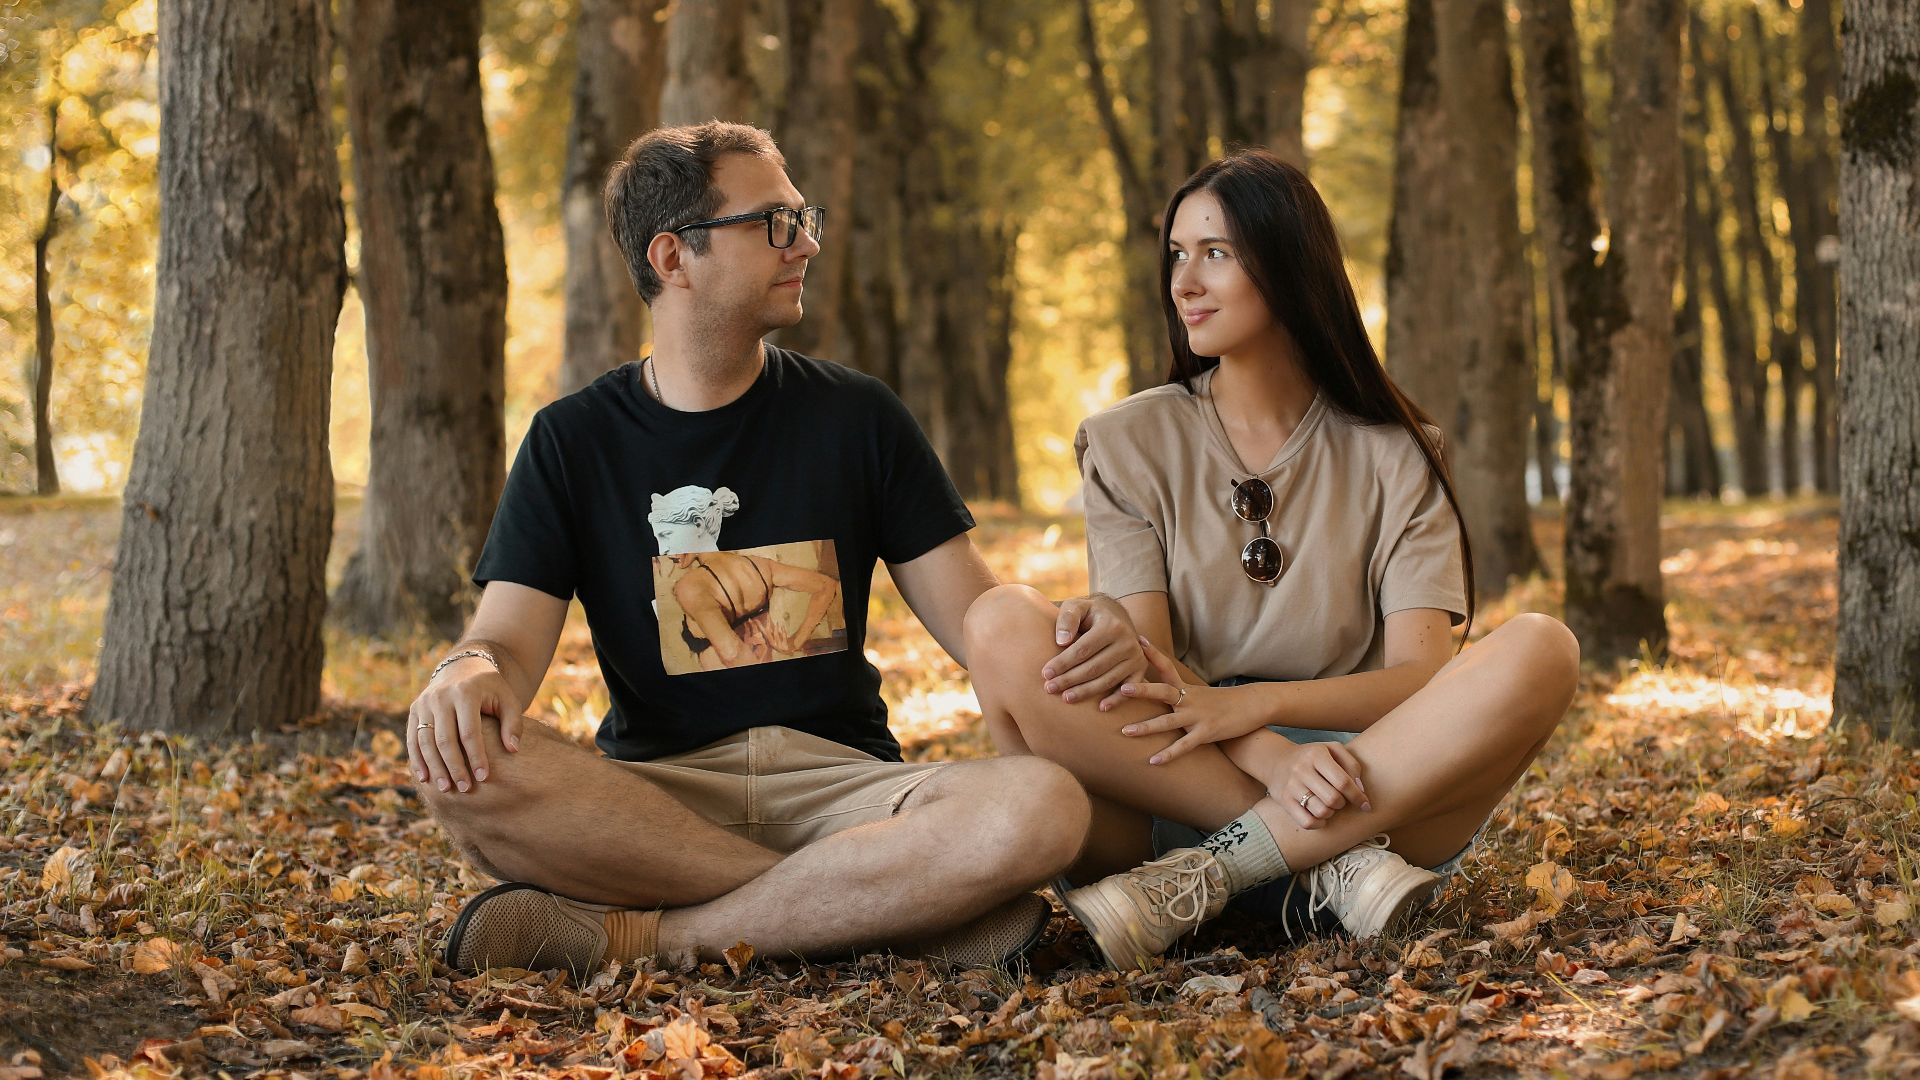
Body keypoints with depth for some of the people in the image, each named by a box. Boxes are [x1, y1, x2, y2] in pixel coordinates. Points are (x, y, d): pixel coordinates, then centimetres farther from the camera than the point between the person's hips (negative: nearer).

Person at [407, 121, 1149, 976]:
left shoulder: (854, 416, 11)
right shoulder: (573, 440, 9)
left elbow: (975, 617, 8)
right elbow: (509, 641, 0)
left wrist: (1069, 633, -16)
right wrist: (469, 672, -26)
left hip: (841, 781, 0)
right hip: (651, 795, 0)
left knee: (1042, 807, -31)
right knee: (456, 769, -32)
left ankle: (633, 934, -24)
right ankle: (894, 901, -28)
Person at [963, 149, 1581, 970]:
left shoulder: (1392, 459, 9)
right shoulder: (1130, 443, 9)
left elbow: (1422, 677, -3)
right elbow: (1140, 666, -4)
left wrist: (1257, 704, -22)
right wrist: (1274, 759, -24)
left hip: (1371, 792, 0)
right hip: (1170, 797, 0)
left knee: (1540, 650, -25)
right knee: (1004, 626, -25)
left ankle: (1204, 878, -30)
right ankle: (1330, 865, -29)